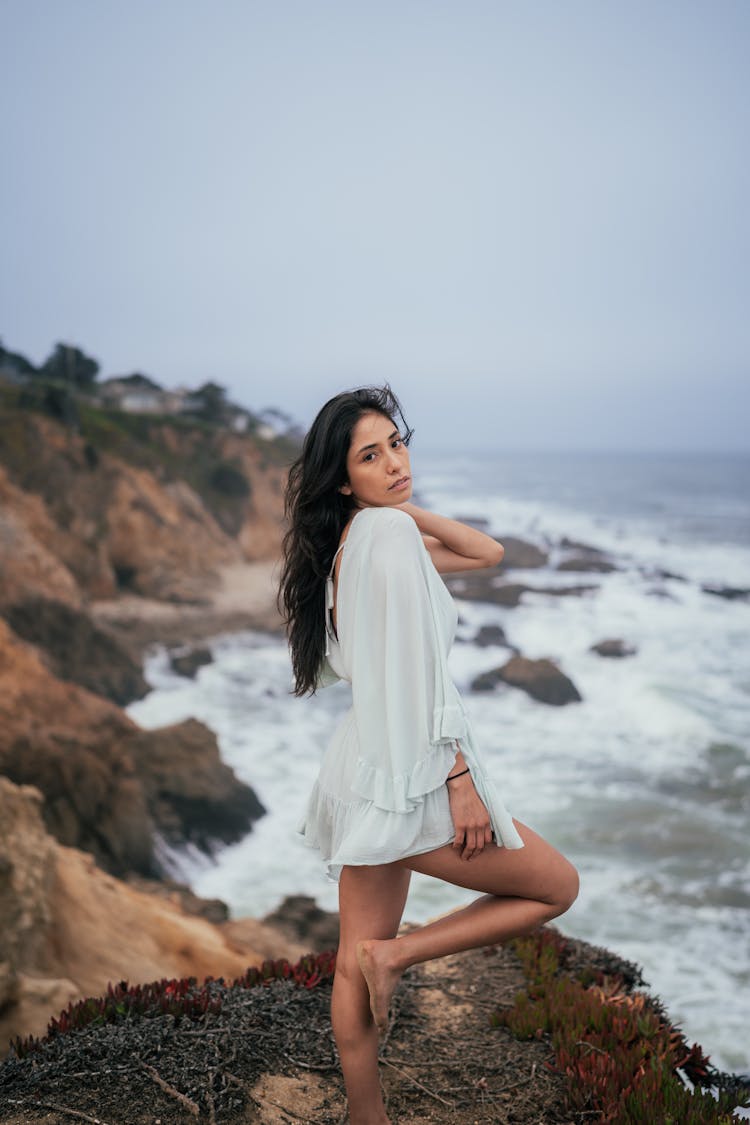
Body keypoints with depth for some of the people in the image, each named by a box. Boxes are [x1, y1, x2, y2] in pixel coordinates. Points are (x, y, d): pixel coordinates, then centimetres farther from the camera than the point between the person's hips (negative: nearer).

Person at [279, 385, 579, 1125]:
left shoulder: (360, 538, 13)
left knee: (356, 966, 16)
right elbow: (415, 673, -20)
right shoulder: (389, 533, -15)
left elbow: (486, 553, 18)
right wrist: (460, 782, -18)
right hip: (405, 773, -9)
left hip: (364, 769, 9)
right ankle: (394, 954, 4)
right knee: (556, 886, 10)